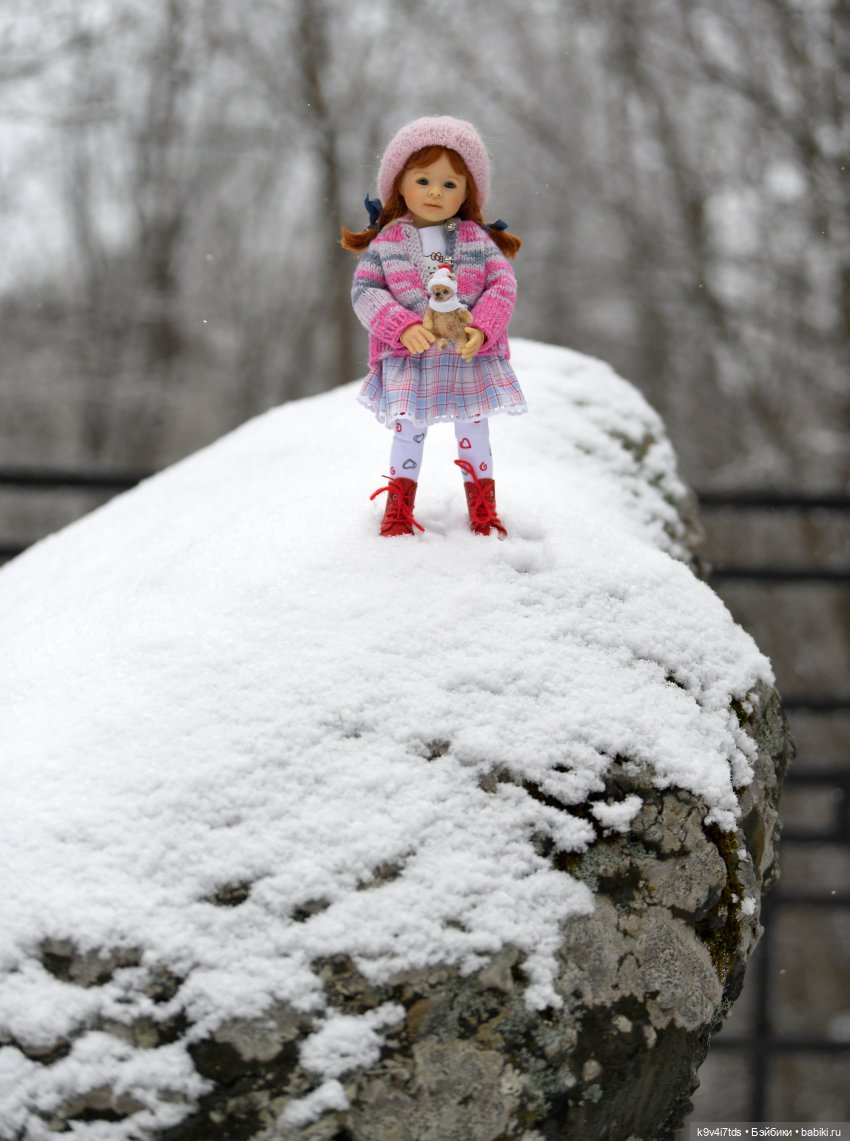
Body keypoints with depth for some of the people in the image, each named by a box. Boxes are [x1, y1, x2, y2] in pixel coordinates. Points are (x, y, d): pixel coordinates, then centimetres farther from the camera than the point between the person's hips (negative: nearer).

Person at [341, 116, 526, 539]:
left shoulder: (477, 239, 2)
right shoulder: (386, 242, -1)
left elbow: (503, 285, -3)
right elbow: (364, 291, -7)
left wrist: (481, 329, -21)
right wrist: (403, 327, -22)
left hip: (470, 357, 1)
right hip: (408, 360, -1)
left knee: (473, 435, 11)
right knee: (407, 432, 9)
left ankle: (483, 507, 26)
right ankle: (399, 506, 25)